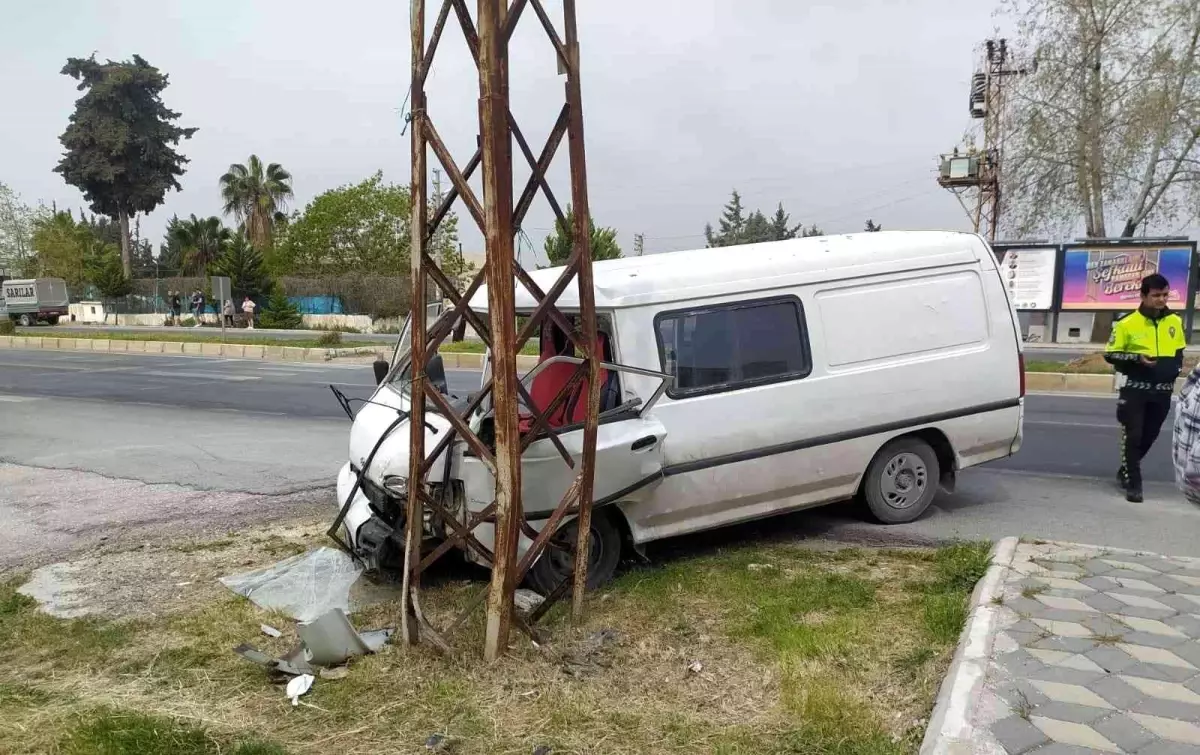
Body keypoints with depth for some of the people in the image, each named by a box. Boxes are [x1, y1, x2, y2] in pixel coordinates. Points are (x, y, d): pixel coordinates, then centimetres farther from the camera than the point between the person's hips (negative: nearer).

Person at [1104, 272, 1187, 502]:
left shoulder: (1175, 322, 6)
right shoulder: (1127, 323, -8)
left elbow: (1179, 351, 21)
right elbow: (1110, 354, -4)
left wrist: (1176, 367, 5)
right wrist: (1137, 358, -18)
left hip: (1163, 391, 5)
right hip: (1135, 390, -4)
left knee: (1149, 437, 13)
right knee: (1132, 436, -7)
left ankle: (1125, 472, 32)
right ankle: (1133, 484, -2)